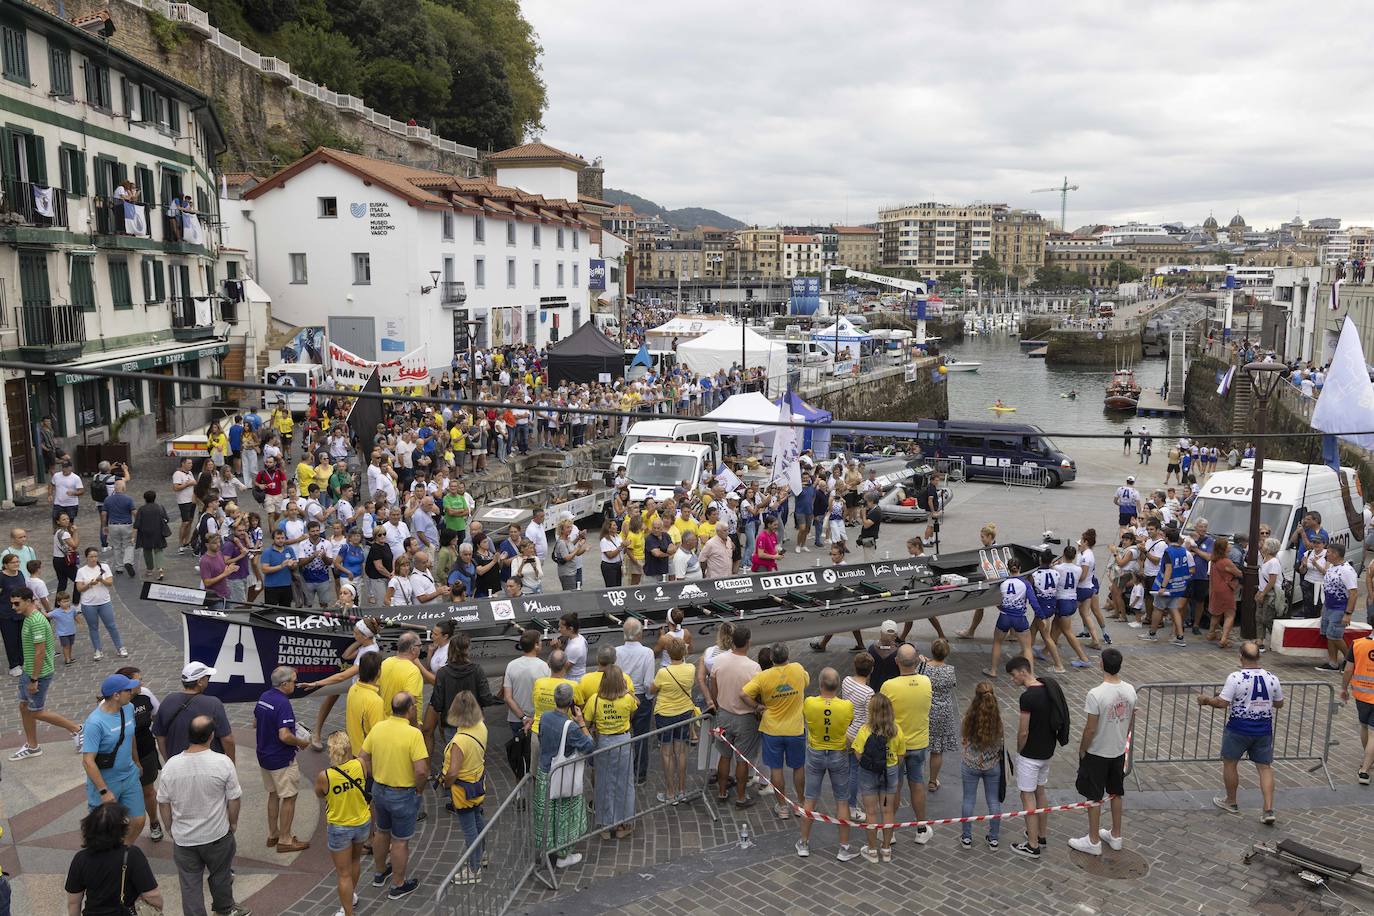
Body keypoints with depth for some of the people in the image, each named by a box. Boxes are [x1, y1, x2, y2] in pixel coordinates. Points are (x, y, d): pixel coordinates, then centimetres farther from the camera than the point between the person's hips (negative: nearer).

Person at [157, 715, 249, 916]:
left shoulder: (171, 765, -13)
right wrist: (233, 823, 8)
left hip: (183, 839, 1)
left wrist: (171, 828, 14)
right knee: (220, 875, 22)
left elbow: (163, 803, -2)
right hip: (217, 835, -1)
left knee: (190, 883, 14)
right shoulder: (223, 763, -20)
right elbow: (233, 799, -10)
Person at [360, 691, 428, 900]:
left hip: (379, 789, 6)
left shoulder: (377, 728, -7)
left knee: (383, 832, 26)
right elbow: (421, 770, -28)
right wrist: (419, 790, -10)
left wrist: (376, 778, 11)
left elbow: (363, 759, 1)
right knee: (400, 841, 11)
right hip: (403, 795, -6)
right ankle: (398, 885, 25)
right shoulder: (413, 734, -25)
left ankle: (380, 873, 45)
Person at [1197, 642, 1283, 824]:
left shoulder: (1235, 678, -18)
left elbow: (1222, 703, -19)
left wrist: (1206, 699, -2)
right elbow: (1279, 704, 10)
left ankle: (1231, 803, 27)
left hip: (1238, 730, -4)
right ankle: (1268, 810, 2)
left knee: (1229, 763, 14)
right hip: (1263, 731, 4)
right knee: (1265, 767, 11)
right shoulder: (1272, 679, -3)